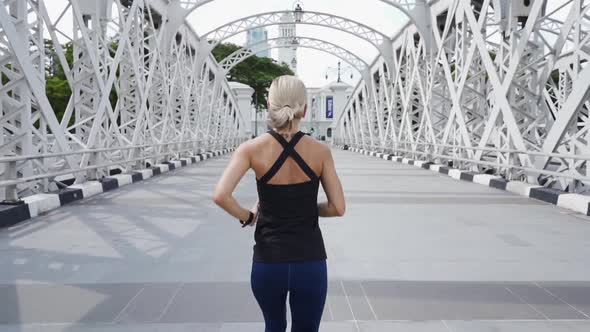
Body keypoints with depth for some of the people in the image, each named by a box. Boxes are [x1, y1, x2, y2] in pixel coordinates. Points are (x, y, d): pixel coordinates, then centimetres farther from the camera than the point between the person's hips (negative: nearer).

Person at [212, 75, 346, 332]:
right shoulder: (320, 151, -6)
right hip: (310, 263, 0)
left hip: (268, 262, 1)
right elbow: (338, 208, -5)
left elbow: (220, 196, -19)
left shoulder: (252, 149, -8)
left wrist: (246, 216, -1)